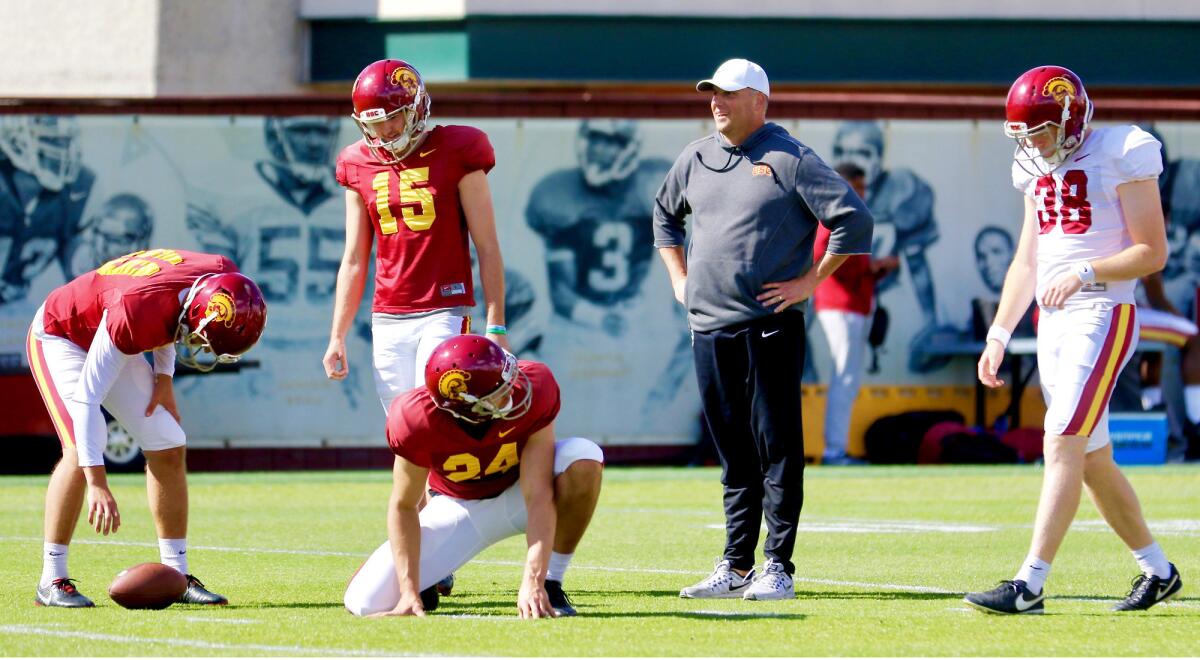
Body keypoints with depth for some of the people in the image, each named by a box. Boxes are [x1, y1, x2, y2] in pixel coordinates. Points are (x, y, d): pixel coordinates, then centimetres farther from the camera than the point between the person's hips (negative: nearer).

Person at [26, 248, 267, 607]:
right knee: (81, 450, -25)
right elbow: (86, 398, -38)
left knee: (168, 448, 0)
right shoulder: (136, 312, -42)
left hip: (105, 335, 7)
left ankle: (176, 576, 8)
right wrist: (97, 484, -40)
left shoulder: (220, 274, -22)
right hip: (60, 335, -7)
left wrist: (163, 375, -2)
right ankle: (52, 581, -18)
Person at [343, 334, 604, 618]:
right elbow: (403, 506, -17)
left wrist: (533, 582, -40)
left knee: (583, 460, -34)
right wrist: (409, 591, -24)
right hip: (458, 507, -1)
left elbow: (538, 495, -33)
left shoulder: (534, 390, -32)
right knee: (365, 603, -17)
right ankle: (422, 584, 19)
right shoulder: (419, 420, -32)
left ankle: (550, 586, -17)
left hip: (516, 496, 1)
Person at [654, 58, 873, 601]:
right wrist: (679, 279, 20)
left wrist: (809, 282, -10)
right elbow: (665, 214, 31)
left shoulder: (788, 160, -6)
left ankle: (777, 567, -3)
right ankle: (735, 568, 14)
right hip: (708, 327, 6)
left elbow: (854, 220, -10)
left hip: (770, 326, -6)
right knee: (734, 454, 10)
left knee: (777, 450, -4)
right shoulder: (695, 159, 13)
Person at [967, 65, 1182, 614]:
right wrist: (998, 335, 12)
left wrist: (1083, 273, -22)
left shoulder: (1121, 156, -9)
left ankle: (1029, 585, -20)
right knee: (1093, 461, 11)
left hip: (1102, 317, -8)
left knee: (1062, 445, -15)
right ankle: (1157, 570, 24)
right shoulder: (1039, 171, 14)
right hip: (1052, 323, 8)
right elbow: (1026, 262, 19)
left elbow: (1152, 252, -11)